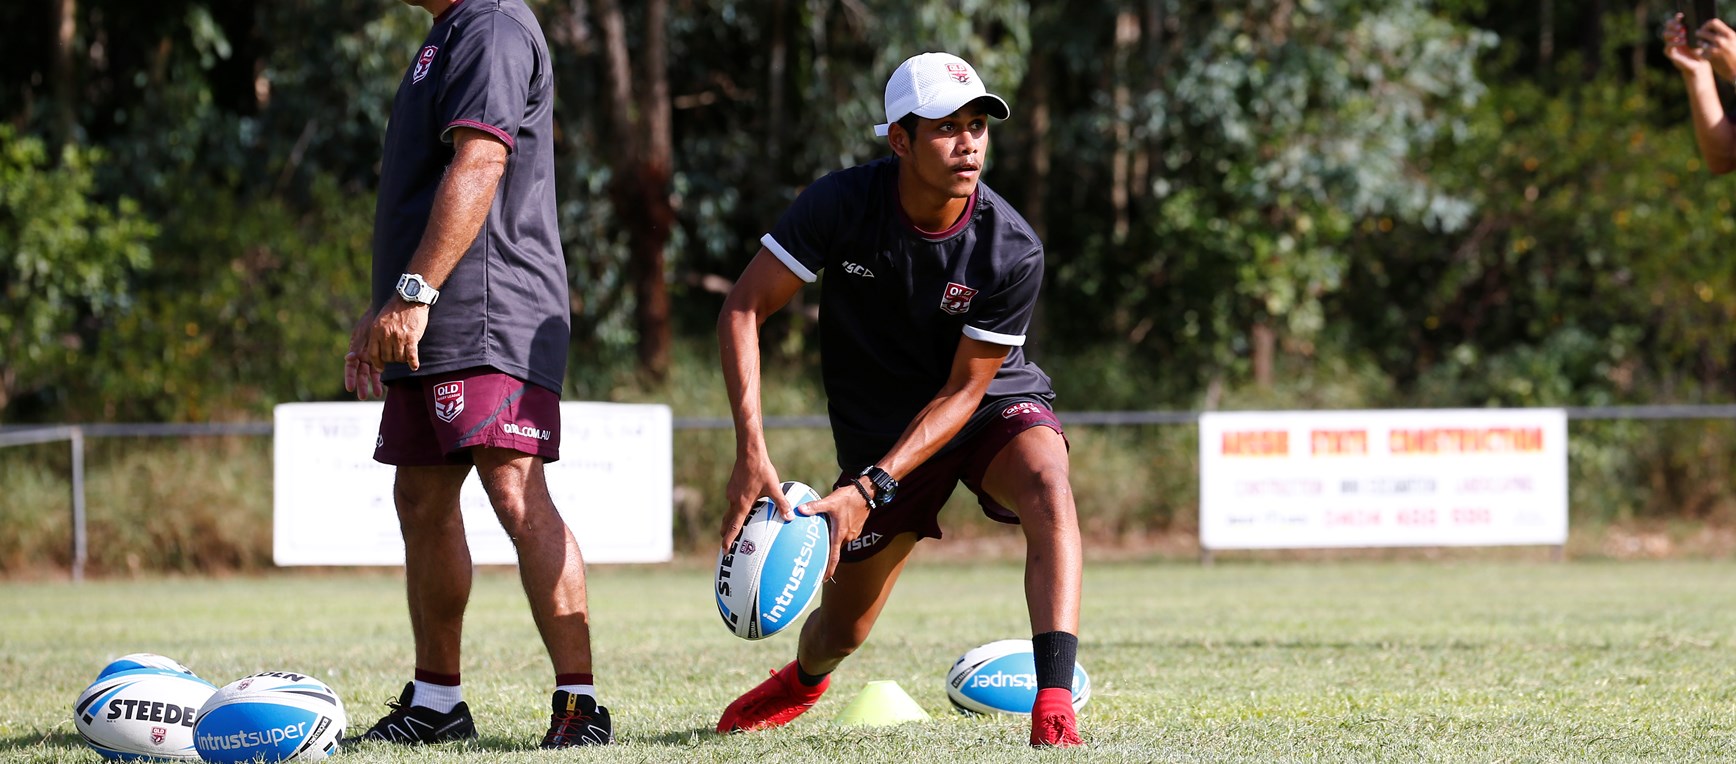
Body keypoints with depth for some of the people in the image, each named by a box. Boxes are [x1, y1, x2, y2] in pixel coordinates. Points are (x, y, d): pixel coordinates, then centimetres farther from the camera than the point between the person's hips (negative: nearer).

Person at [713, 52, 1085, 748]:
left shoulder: (1012, 251, -25)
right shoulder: (843, 204, -22)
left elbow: (963, 390, -20)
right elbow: (743, 308, -19)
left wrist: (872, 487, -29)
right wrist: (751, 451, -31)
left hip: (996, 406, -1)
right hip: (878, 427, 1)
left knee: (1048, 489, -36)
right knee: (841, 631, 9)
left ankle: (1053, 711, -43)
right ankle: (804, 681, 49)